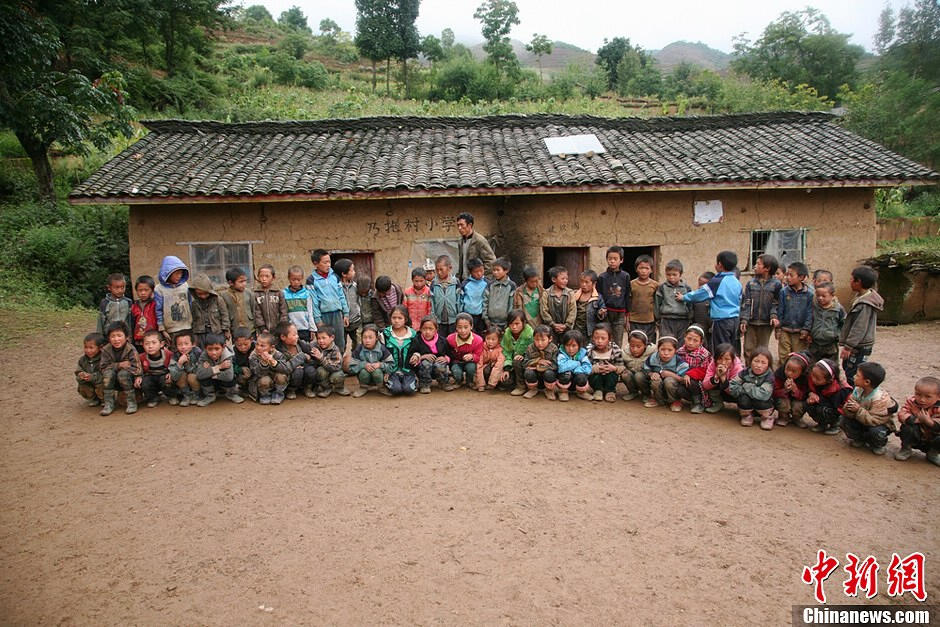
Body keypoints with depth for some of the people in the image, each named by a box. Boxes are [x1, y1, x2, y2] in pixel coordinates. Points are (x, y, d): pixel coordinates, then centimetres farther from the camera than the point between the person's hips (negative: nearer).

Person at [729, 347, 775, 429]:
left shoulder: (769, 376, -21)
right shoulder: (745, 373, -12)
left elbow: (763, 394, -35)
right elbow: (731, 388, -13)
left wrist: (746, 386, -25)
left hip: (761, 407, -1)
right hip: (747, 405, 1)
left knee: (760, 401, -33)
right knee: (744, 397, -29)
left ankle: (768, 417, 2)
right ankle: (747, 415, 4)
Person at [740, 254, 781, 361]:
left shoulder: (776, 284, -1)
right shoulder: (751, 283, 4)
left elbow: (776, 303, 1)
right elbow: (746, 303, 2)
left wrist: (774, 315, -17)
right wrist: (744, 320, -6)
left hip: (766, 323, -1)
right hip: (751, 322, 1)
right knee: (748, 349, -1)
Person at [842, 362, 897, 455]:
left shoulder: (880, 399, -31)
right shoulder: (858, 391, -11)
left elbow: (874, 420, -33)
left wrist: (859, 410, -40)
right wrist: (849, 409, -33)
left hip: (881, 424, -6)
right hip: (863, 421, 6)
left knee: (875, 431, -36)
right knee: (845, 420, -15)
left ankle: (880, 445, 1)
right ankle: (857, 439, 12)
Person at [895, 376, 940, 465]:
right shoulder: (911, 402, -12)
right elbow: (902, 415, -23)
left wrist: (928, 421, -46)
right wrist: (917, 419, -37)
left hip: (931, 439, 0)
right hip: (914, 437, 0)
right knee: (907, 428, -31)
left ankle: (933, 454, 8)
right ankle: (906, 450, -2)